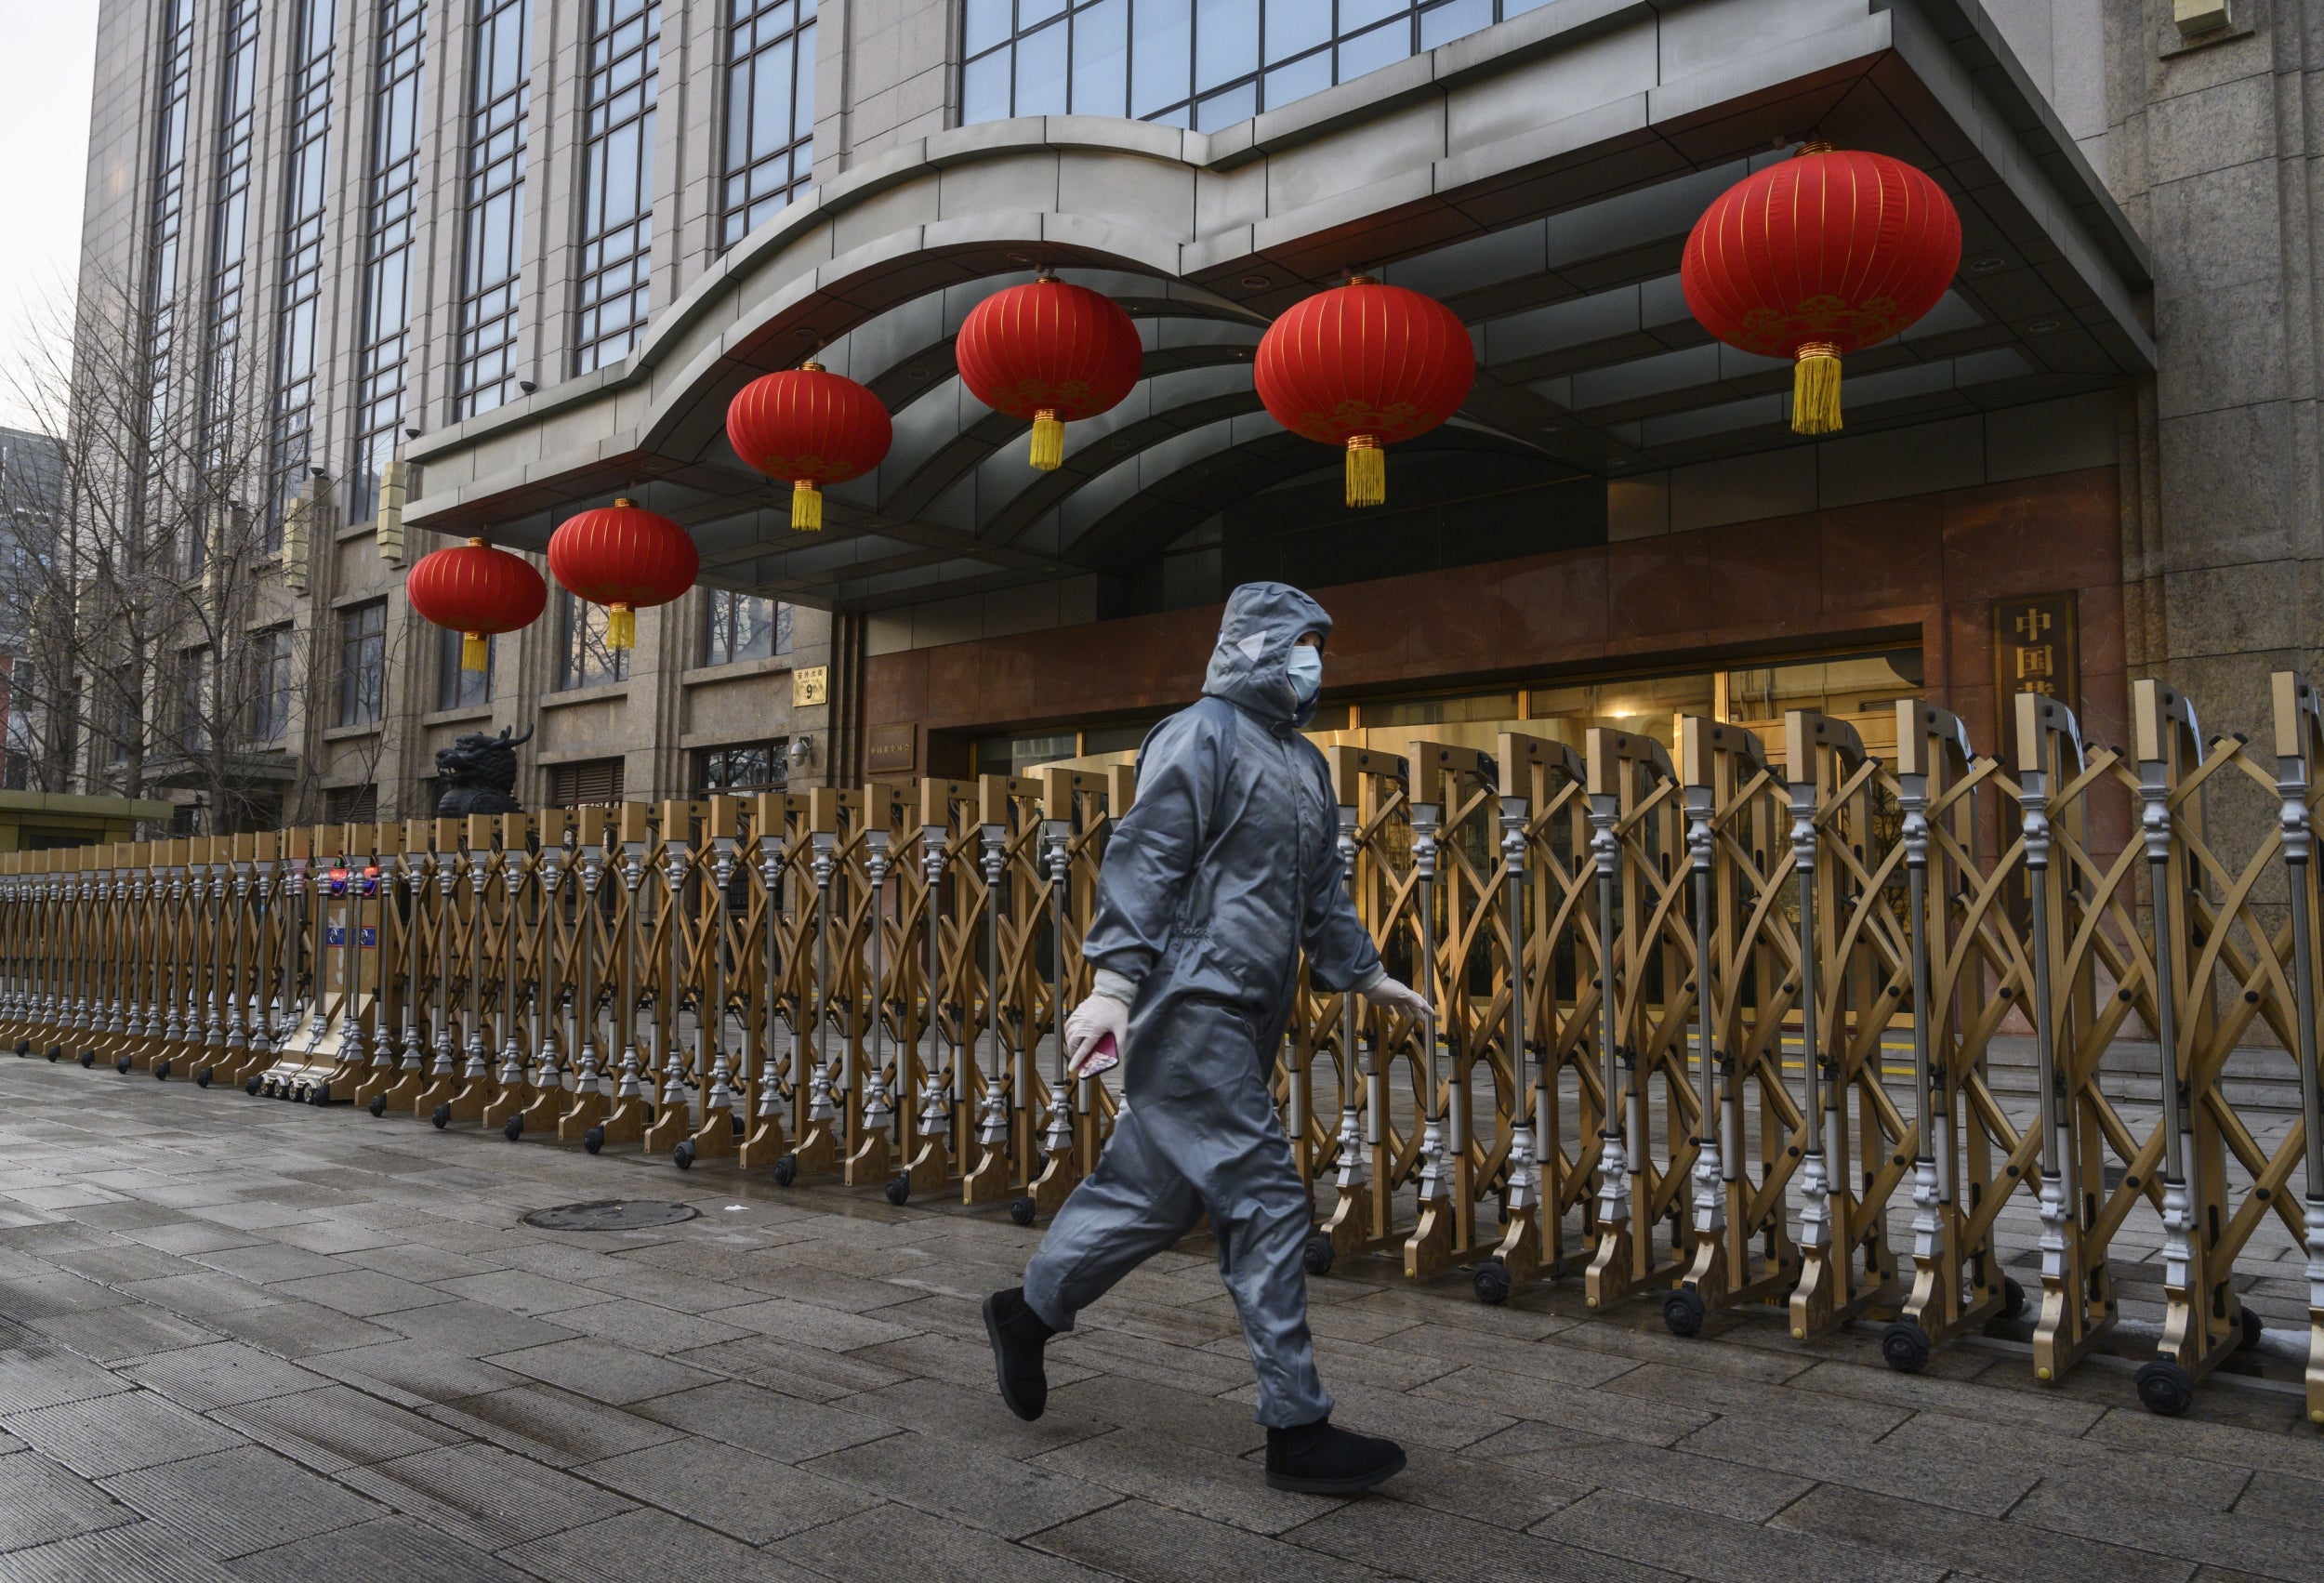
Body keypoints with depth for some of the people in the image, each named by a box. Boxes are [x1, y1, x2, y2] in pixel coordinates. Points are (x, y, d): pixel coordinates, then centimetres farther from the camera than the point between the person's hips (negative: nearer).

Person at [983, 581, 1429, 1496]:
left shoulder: (1304, 764, 21)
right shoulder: (1203, 734, -7)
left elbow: (1322, 892, 30)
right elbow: (1144, 860, -15)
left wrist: (1364, 975, 31)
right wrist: (1114, 983, -23)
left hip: (1243, 1017, 9)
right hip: (1194, 1002, -9)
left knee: (1156, 1188, 14)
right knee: (1265, 1200, -8)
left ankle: (1029, 1312, 32)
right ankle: (1297, 1428, 0)